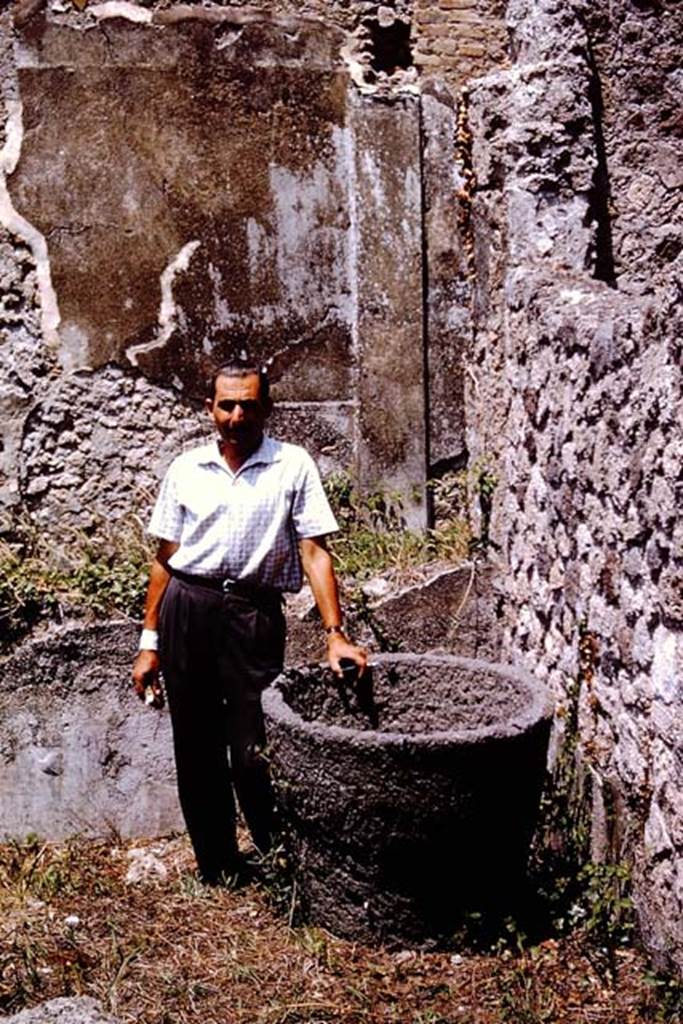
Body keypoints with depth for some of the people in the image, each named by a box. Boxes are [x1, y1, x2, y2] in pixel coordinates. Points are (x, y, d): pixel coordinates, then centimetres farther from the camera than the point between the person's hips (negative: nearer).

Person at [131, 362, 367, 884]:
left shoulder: (293, 465, 1)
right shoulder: (186, 469, 9)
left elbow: (314, 552, -3)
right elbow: (166, 558, 11)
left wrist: (335, 633, -13)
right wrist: (150, 643, 9)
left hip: (254, 615, -3)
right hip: (187, 610, 3)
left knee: (253, 754, -4)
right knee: (197, 753, 9)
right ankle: (216, 870, 25)